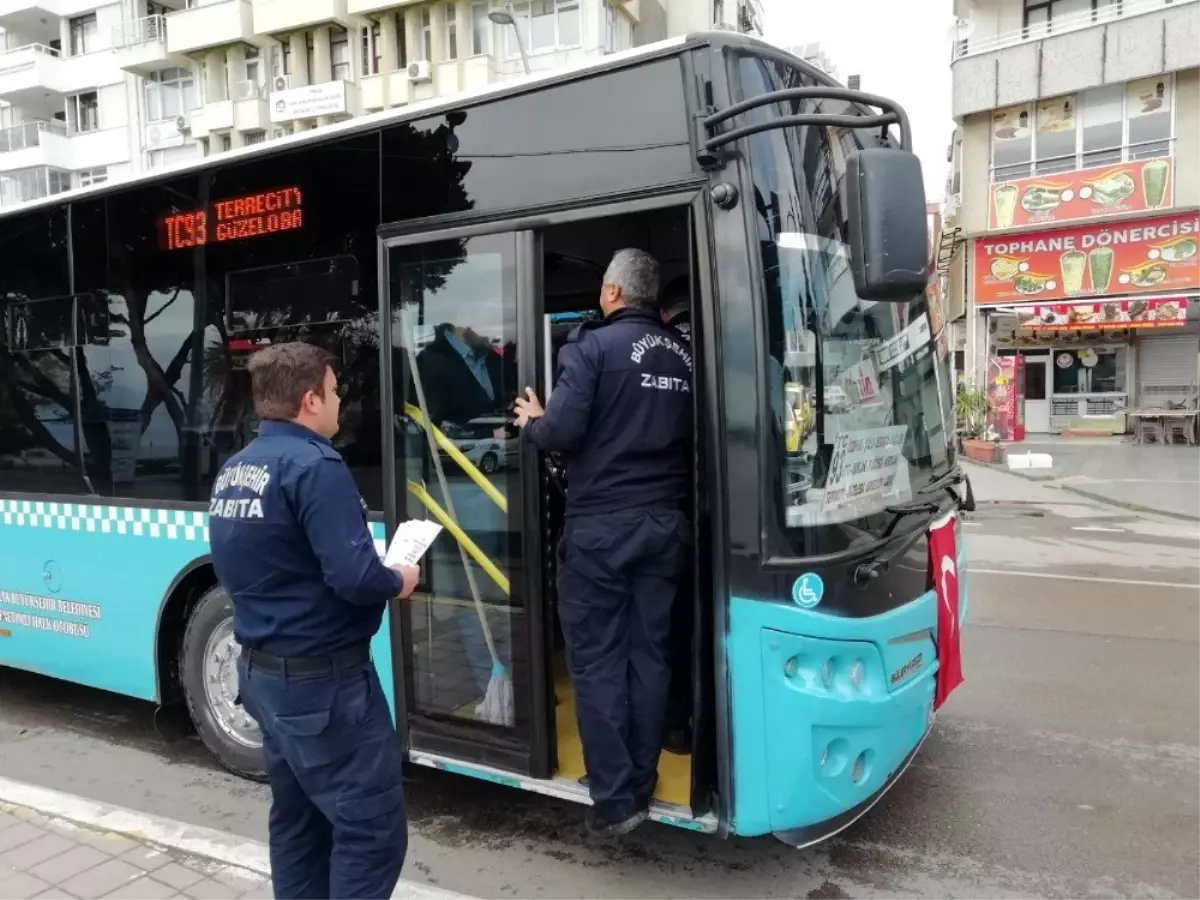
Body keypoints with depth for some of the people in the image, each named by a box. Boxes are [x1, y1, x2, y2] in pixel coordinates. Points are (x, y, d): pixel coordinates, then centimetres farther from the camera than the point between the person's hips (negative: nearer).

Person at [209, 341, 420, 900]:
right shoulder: (312, 466, -20)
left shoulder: (233, 471, 7)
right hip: (323, 680, -9)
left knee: (297, 818, 21)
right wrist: (399, 581, -6)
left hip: (261, 671, 9)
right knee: (372, 826, 2)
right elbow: (356, 577, -28)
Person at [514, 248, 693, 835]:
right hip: (664, 523, 6)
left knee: (597, 660, 4)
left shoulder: (592, 346, -10)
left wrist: (532, 421, 4)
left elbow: (561, 433, -17)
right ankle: (641, 786, 24)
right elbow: (690, 435, 13)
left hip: (600, 527, -5)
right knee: (649, 654, 12)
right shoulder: (684, 354, 7)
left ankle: (614, 799, 9)